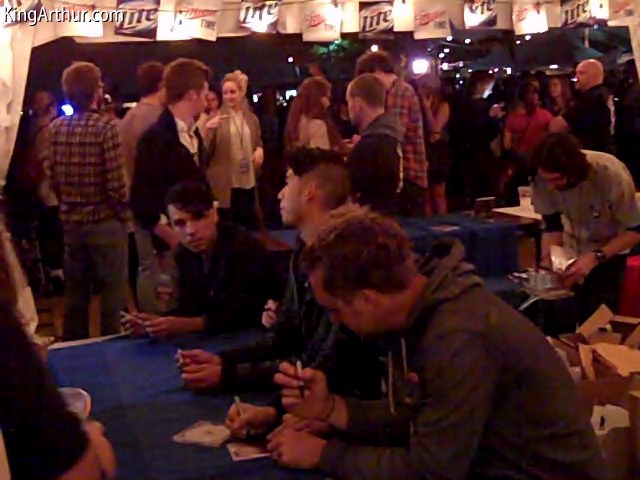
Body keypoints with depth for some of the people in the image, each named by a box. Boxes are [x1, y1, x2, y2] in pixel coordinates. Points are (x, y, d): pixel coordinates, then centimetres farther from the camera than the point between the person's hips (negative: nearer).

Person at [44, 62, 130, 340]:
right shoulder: (106, 127, -16)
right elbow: (116, 183, -17)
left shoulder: (56, 128, 1)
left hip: (71, 221, 6)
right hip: (105, 222, -6)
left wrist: (68, 205, 17)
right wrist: (123, 214, -1)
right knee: (112, 295, 6)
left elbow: (51, 177, 3)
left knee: (74, 293, 16)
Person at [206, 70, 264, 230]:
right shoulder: (216, 118, -2)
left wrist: (260, 149, -1)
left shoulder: (251, 119, 11)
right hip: (224, 184, -4)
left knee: (252, 225, 9)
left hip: (248, 182, 4)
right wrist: (207, 128, -23)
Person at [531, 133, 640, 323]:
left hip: (610, 250, -3)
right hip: (572, 249, 3)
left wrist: (595, 257, -33)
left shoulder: (612, 175, -32)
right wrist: (547, 264, -25)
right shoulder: (545, 177, -24)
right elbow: (552, 225, -10)